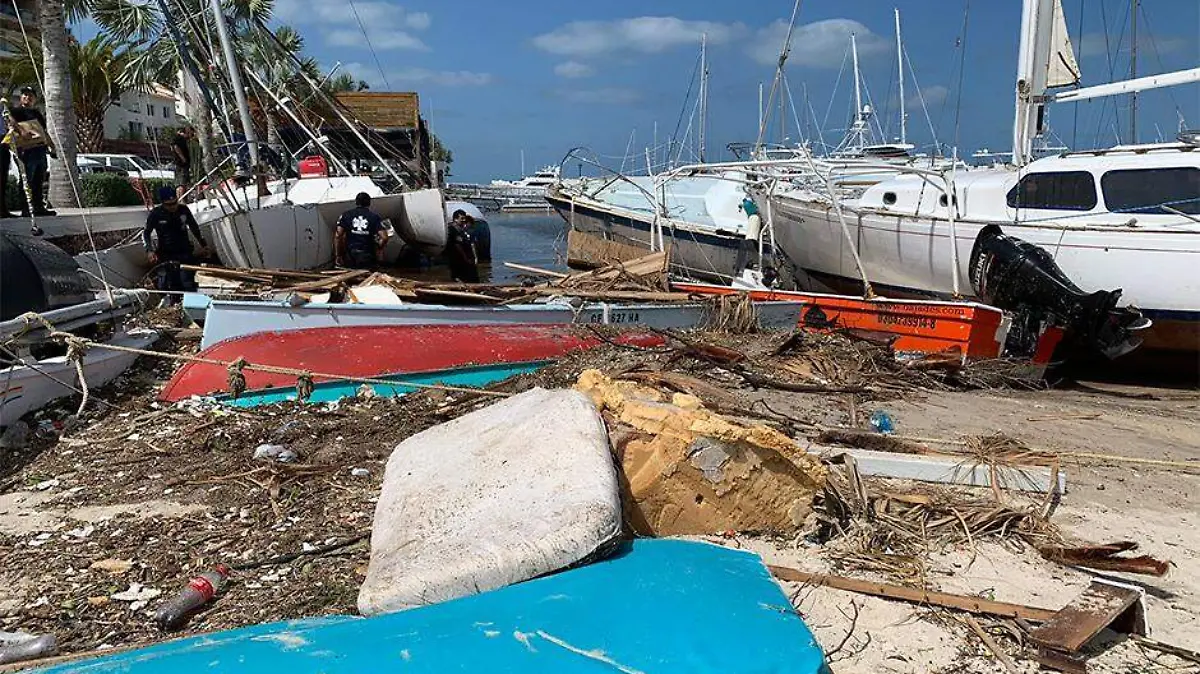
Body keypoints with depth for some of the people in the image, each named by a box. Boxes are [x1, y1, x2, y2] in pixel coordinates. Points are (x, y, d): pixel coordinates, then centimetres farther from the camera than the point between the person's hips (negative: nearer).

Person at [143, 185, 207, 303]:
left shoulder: (183, 210, -2)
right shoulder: (156, 213, -8)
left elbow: (194, 228, 14)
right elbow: (146, 233, 1)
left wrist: (203, 245, 19)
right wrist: (149, 250, -13)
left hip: (184, 253, 1)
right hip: (165, 255, -1)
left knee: (188, 284, -5)